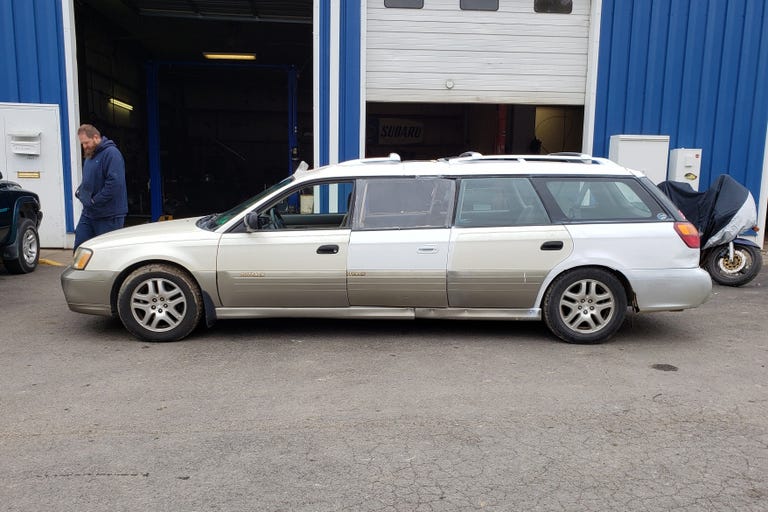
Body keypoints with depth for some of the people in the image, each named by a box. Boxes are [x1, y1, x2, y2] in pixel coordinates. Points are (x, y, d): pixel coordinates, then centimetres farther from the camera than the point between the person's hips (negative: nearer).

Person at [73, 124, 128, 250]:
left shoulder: (111, 153, -13)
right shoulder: (89, 156, 17)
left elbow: (115, 183, -24)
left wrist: (95, 201, -18)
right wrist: (80, 192, 8)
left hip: (109, 217, -9)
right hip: (88, 213, 9)